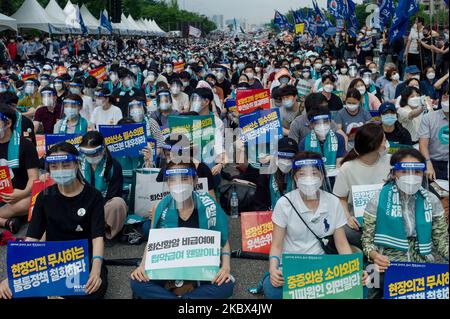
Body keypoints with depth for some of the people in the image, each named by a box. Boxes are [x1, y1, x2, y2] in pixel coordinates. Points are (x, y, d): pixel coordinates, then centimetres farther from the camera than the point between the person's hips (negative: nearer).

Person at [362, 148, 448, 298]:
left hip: (423, 265, 4)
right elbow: (367, 239, -1)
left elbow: (441, 241, 10)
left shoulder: (431, 201, 5)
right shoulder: (379, 200, -5)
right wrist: (374, 255, -22)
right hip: (387, 266, -4)